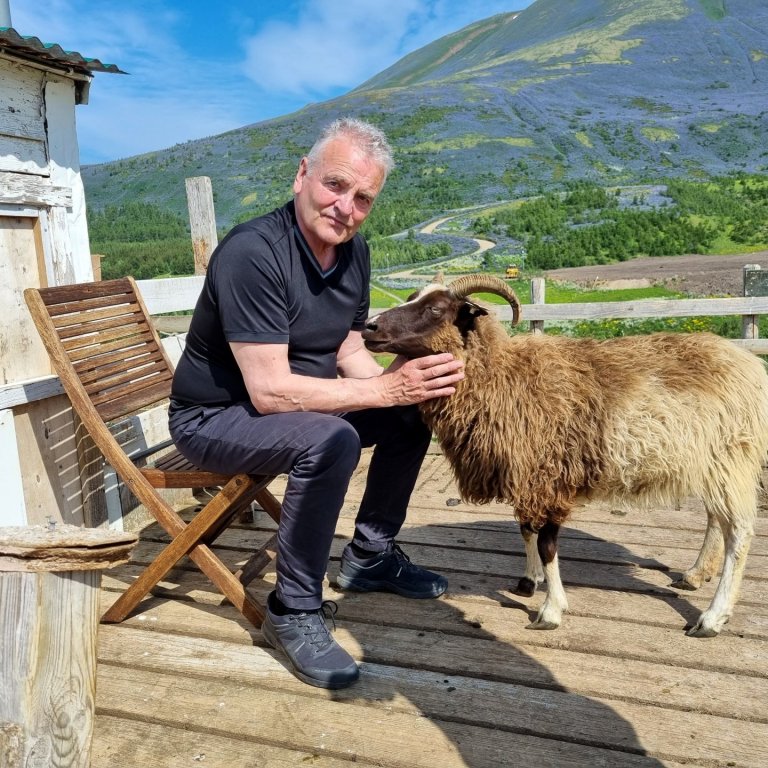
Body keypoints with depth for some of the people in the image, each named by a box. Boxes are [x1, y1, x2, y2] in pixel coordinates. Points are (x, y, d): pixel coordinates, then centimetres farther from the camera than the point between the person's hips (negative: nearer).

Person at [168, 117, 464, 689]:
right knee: (330, 441, -34)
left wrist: (402, 384, -16)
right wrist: (387, 388, -30)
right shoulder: (252, 252, -28)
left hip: (292, 401, 8)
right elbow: (271, 391, -32)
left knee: (414, 412, 4)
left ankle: (369, 556, 19)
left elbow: (349, 351, 4)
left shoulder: (354, 251, -2)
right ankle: (294, 612, -14)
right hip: (214, 416, -8)